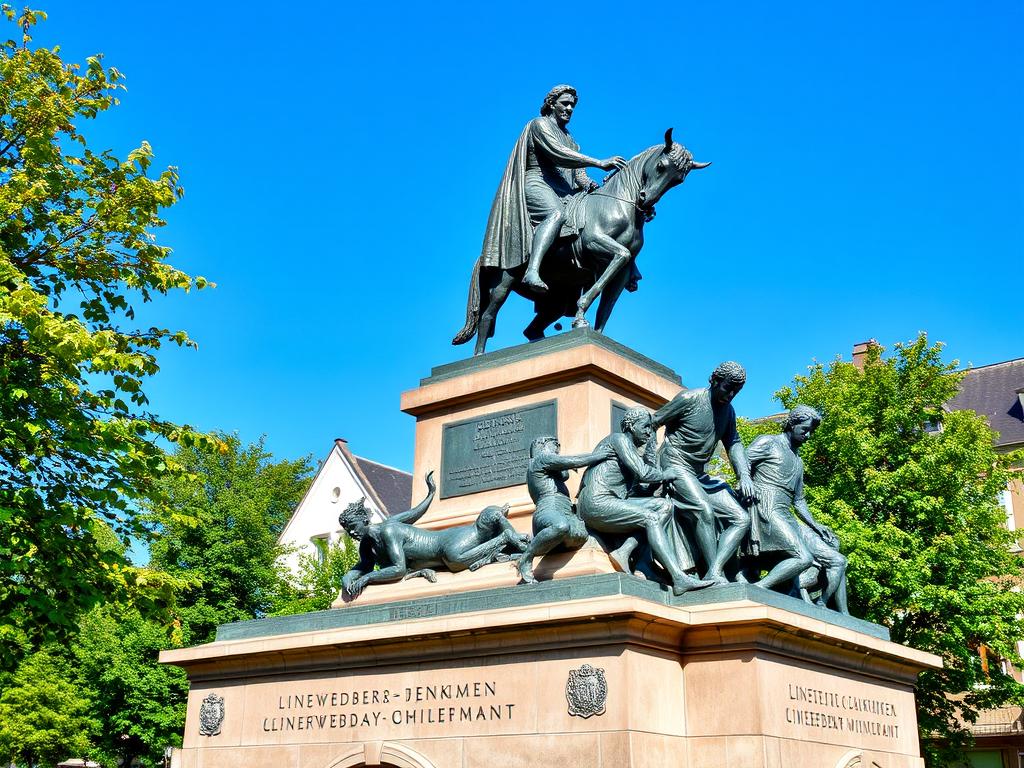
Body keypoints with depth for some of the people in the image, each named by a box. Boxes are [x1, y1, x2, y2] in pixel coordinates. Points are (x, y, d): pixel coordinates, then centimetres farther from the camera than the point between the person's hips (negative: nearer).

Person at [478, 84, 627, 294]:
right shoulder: (540, 124, 5)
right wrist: (600, 163, -18)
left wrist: (588, 184, -5)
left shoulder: (570, 140, 31)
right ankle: (532, 271, -59)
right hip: (537, 185, -9)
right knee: (556, 213, -40)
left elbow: (578, 174, 21)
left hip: (567, 194, 9)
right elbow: (558, 154, -13)